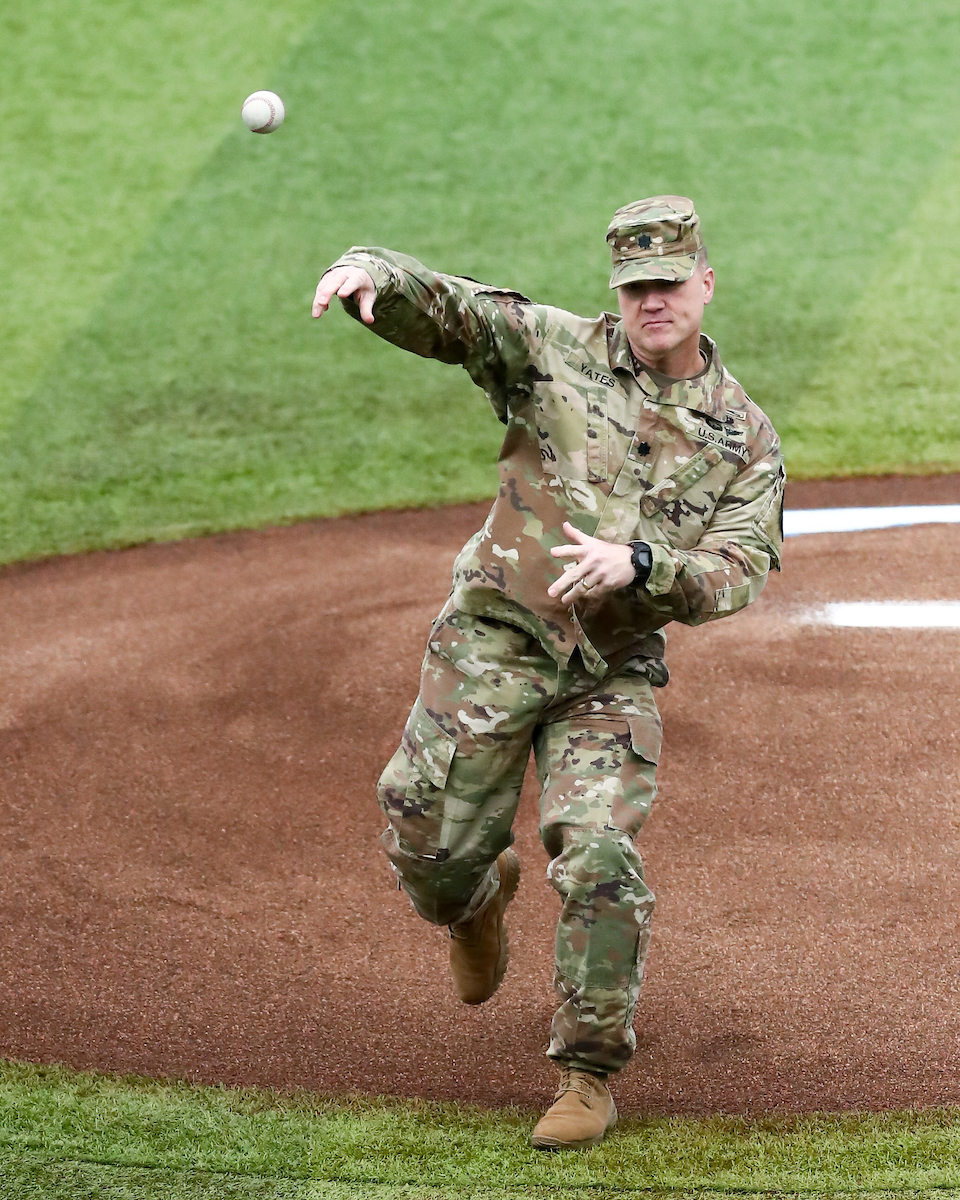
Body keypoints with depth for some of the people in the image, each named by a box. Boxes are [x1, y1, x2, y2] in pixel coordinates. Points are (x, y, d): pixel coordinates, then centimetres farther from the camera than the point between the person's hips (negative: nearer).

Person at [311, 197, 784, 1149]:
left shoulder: (744, 436, 3)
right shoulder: (556, 350, -1)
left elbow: (740, 570, -8)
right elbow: (441, 310, -13)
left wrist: (637, 563, -27)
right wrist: (369, 273, -36)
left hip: (614, 670, 0)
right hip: (493, 640, 0)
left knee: (599, 861, -12)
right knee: (429, 846, 0)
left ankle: (588, 1075, 5)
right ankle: (479, 899, 40)